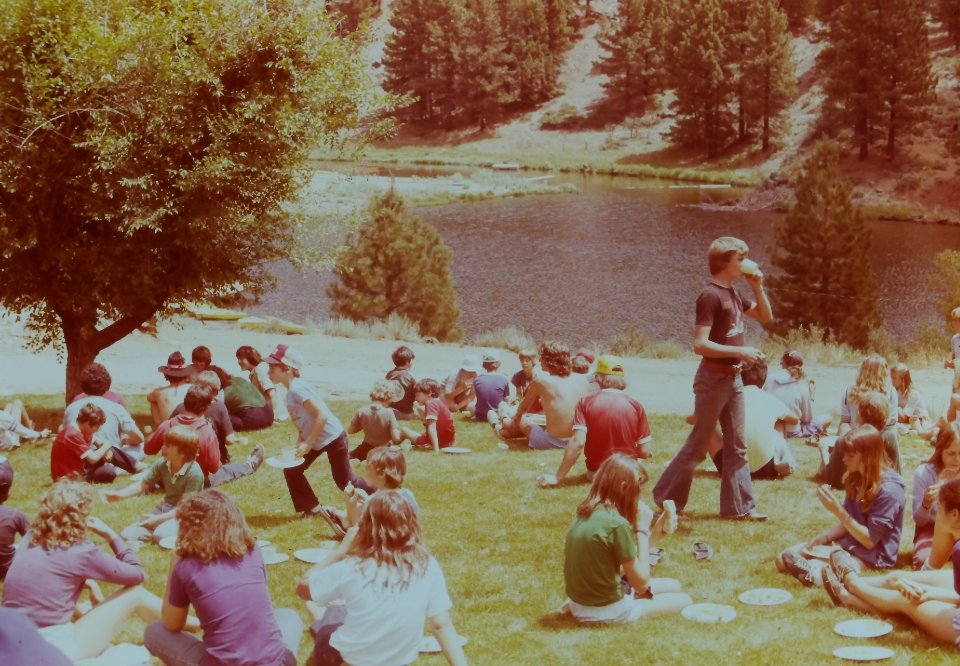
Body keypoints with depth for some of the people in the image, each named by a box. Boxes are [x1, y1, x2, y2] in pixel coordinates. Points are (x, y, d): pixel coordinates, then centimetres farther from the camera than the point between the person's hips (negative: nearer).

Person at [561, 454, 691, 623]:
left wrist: (655, 532, 3)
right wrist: (642, 529, -11)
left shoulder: (586, 512, 1)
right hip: (605, 611, -8)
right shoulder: (617, 524, -25)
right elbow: (641, 582, -15)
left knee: (673, 586, 23)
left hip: (579, 604, 8)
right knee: (684, 601, 11)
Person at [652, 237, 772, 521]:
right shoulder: (710, 296, -17)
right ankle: (666, 500, 11)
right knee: (697, 445, 0)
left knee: (737, 446, 9)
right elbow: (700, 344, -23)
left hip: (733, 378, 9)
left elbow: (766, 317, 21)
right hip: (713, 378, -9)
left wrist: (758, 287, 6)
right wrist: (740, 351, -25)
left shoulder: (733, 294, 10)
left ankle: (739, 506, 14)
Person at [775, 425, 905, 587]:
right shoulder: (855, 479, 5)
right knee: (783, 559, -2)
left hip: (871, 556, -9)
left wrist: (838, 511, -25)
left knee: (815, 572, -32)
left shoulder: (888, 490, -20)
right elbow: (847, 524, 11)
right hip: (847, 542, 9)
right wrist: (823, 537, -8)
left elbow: (870, 541, -19)